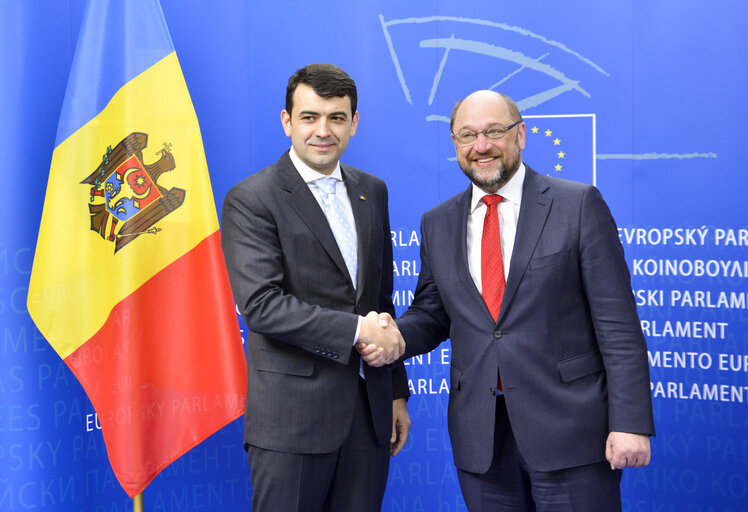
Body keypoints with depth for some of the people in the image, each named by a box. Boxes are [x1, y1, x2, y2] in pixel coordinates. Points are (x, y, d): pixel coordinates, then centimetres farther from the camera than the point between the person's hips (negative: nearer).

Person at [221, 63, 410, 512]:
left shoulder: (372, 191, 13)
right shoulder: (251, 200, -7)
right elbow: (260, 305, -17)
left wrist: (397, 392, 17)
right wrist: (356, 329, -18)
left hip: (368, 412, 6)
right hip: (292, 418, -5)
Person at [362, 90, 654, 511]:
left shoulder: (579, 204, -3)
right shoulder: (438, 224, 11)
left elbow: (617, 321, -6)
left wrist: (630, 422, -12)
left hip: (569, 428, -3)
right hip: (480, 435, 4)